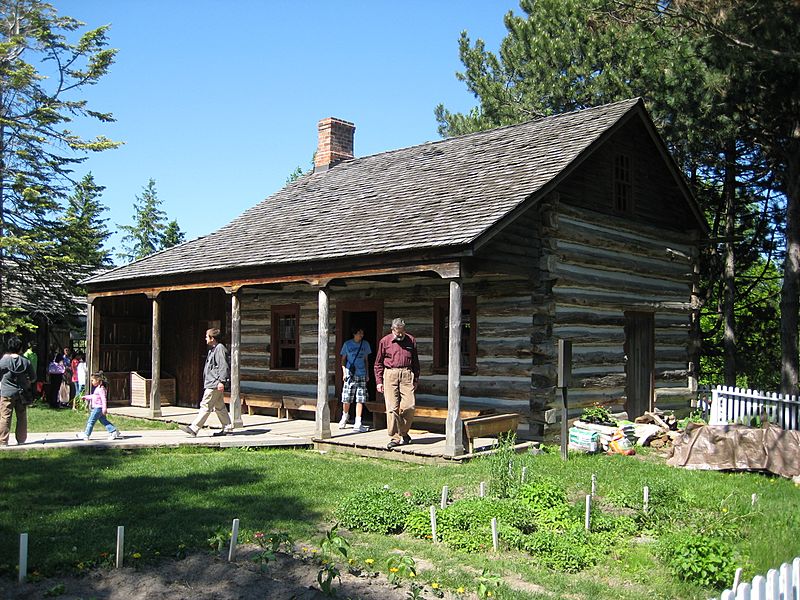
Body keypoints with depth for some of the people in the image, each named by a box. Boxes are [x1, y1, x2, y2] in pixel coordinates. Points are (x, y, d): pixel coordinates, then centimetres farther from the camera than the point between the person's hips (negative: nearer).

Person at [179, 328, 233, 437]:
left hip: (215, 384, -11)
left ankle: (194, 428, -9)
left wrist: (222, 381, -24)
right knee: (219, 407, 12)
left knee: (205, 406, -9)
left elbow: (224, 366, -19)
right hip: (211, 383, 11)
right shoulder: (212, 349, 19)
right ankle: (227, 428, 17)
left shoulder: (220, 349, -13)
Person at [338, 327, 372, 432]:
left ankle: (358, 423, 0)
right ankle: (345, 416, 28)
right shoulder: (347, 344, 4)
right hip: (349, 375, -1)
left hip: (361, 375, 2)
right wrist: (344, 373, -1)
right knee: (346, 399, -1)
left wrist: (367, 374, 14)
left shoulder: (365, 344, 10)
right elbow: (343, 359, 10)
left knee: (360, 400, -3)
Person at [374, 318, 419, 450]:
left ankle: (404, 432, 15)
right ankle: (394, 437, 2)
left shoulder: (411, 341, 10)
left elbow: (415, 362, 18)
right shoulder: (384, 341, 6)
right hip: (390, 374, -1)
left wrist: (416, 379, 14)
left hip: (407, 374, 1)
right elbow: (378, 363, 10)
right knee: (392, 408, -5)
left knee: (409, 406, -7)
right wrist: (379, 381, 4)